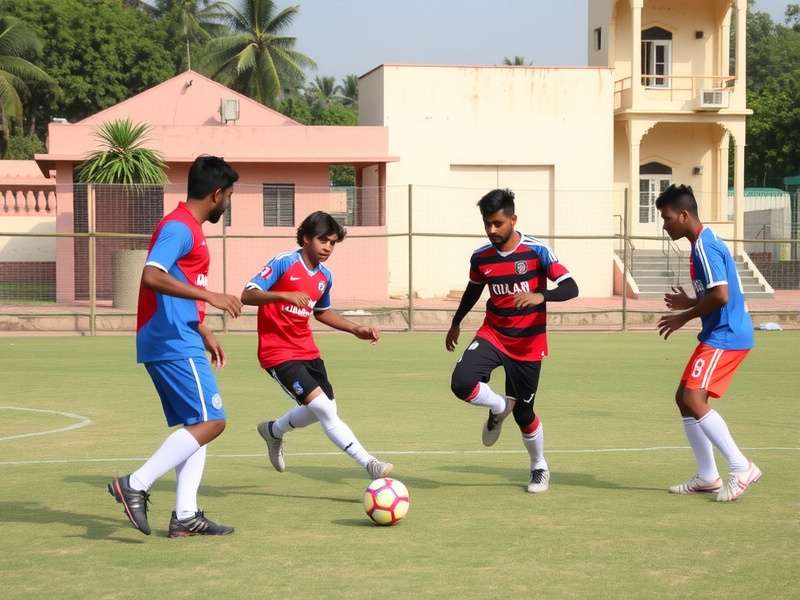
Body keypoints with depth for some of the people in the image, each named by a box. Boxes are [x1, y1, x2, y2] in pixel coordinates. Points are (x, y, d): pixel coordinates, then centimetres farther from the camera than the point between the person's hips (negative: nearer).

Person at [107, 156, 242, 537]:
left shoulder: (189, 229, 19)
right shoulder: (179, 227, -13)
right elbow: (152, 276, -28)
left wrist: (205, 334, 32)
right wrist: (210, 296, -29)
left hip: (177, 344, 11)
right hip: (174, 345, -11)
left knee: (196, 425, 10)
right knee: (210, 422, -12)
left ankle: (185, 516, 9)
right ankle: (135, 486, -12)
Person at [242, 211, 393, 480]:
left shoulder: (325, 276, 8)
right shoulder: (283, 263, -14)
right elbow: (247, 295, -21)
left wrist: (356, 329, 15)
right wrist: (284, 295, -36)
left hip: (307, 351, 8)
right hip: (278, 354, -8)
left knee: (323, 410, 13)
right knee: (324, 408, -18)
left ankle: (273, 430, 40)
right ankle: (369, 463, -17)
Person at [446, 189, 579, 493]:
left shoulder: (536, 251, -15)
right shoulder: (480, 257, -3)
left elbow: (571, 288, -19)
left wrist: (540, 296, -38)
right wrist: (456, 323, 28)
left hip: (528, 343, -3)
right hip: (493, 334, 3)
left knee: (523, 412, 4)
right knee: (461, 383, -24)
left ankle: (540, 467, 31)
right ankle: (499, 407, 8)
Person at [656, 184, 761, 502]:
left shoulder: (705, 246, -16)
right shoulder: (705, 243, 16)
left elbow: (721, 296, -24)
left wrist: (685, 316, -13)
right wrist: (690, 303, 12)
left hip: (725, 336, -11)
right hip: (720, 335, 11)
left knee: (694, 399, -17)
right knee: (684, 398, 11)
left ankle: (742, 468, -11)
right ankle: (708, 477, 14)